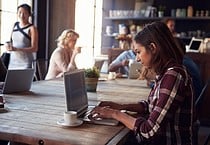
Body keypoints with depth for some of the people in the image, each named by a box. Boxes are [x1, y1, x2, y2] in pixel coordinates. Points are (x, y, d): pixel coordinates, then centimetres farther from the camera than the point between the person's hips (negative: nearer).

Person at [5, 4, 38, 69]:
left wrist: (16, 49, -22)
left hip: (25, 63, -5)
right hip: (13, 61, 5)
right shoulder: (15, 25, 10)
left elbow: (34, 48, -13)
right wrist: (9, 46, -2)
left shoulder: (32, 28, -7)